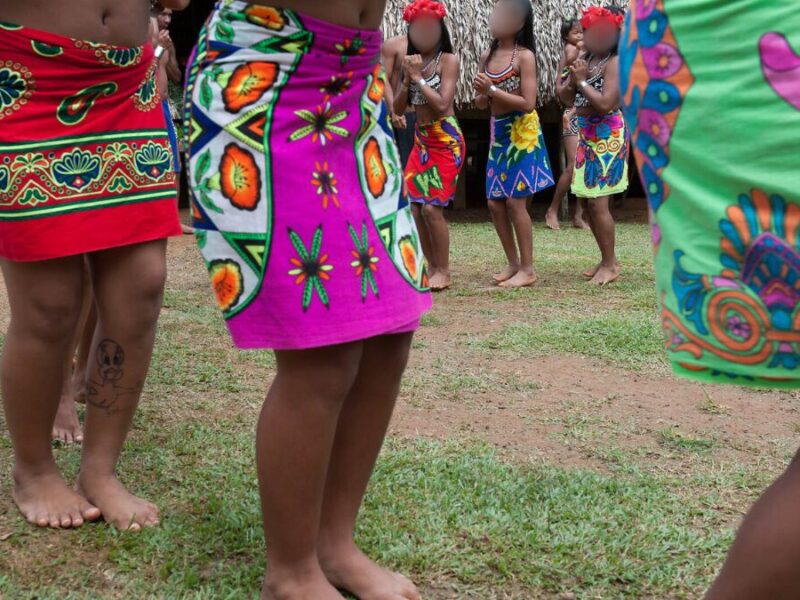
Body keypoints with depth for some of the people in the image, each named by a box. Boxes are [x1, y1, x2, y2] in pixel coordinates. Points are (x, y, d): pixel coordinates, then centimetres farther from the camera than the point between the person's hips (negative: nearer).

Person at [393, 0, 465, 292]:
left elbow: (442, 104, -18)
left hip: (446, 142, -7)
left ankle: (444, 271, 1)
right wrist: (407, 78, -6)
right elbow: (398, 109, 8)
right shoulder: (413, 62, 11)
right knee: (414, 207, 2)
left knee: (432, 207, -11)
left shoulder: (448, 60, -7)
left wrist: (418, 77, -12)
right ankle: (432, 267, 13)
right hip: (421, 141, 7)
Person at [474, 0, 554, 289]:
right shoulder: (487, 56, 8)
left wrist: (492, 89, -18)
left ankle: (528, 270, 4)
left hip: (522, 132, -7)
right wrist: (482, 93, -10)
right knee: (495, 203, 7)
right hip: (498, 132, 7)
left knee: (515, 201, -6)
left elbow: (528, 103, -17)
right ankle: (513, 264, 19)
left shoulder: (524, 56, -11)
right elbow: (481, 103, 13)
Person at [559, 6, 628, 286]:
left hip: (608, 136, -9)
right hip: (587, 136, 9)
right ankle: (607, 260, 22)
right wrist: (573, 80, -9)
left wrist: (582, 81, -15)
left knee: (598, 202, -10)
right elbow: (566, 98, 10)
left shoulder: (615, 62, -14)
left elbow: (605, 103, -24)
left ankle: (610, 265, 0)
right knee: (586, 201, 11)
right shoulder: (585, 59, 10)